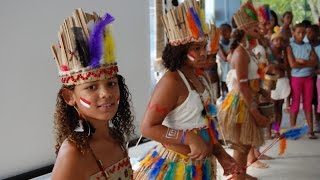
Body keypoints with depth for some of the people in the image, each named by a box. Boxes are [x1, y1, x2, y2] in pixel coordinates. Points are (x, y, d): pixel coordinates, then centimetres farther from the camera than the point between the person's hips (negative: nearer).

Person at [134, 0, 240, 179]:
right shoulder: (171, 81, -20)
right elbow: (148, 127, -24)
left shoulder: (203, 79, 5)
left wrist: (220, 154, 10)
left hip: (201, 165, 8)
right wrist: (190, 139, -28)